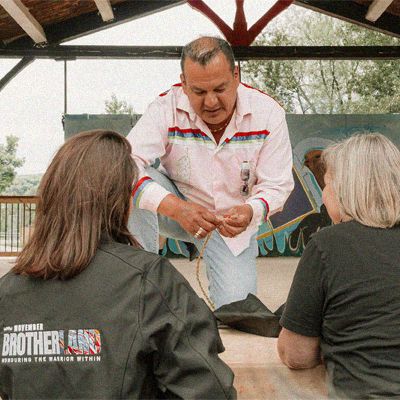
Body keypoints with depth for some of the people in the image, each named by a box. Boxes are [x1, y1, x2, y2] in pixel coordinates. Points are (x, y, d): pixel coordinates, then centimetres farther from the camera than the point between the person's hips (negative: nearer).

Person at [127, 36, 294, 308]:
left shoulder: (267, 114, -16)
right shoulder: (167, 108, -20)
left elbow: (276, 185, -14)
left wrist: (250, 212, -38)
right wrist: (175, 208, -46)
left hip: (233, 222, 1)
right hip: (175, 211, 0)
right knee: (135, 184, -30)